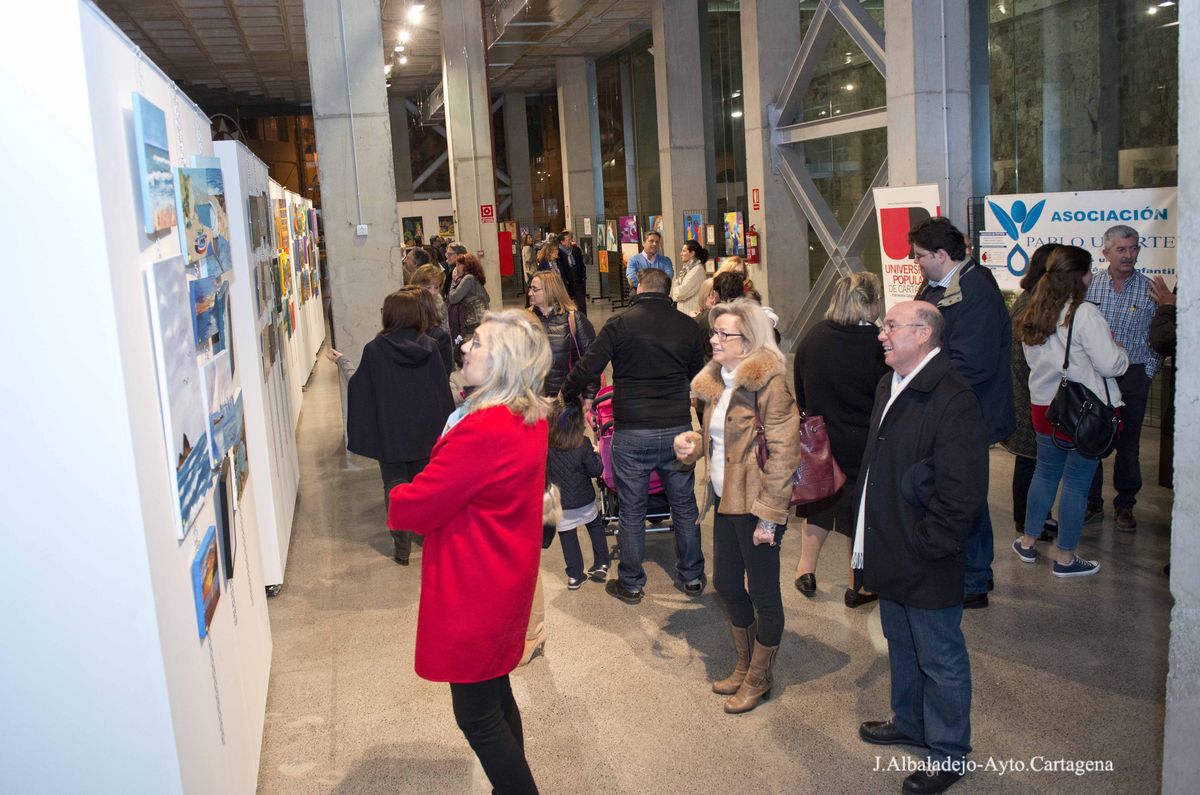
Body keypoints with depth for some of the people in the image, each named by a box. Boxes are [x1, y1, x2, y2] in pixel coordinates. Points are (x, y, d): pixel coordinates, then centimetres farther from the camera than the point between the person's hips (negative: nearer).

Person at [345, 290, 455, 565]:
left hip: (391, 434, -2)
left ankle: (402, 548, 14)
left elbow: (362, 392, -4)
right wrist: (444, 427, 8)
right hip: (427, 431, 2)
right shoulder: (429, 347, -6)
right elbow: (443, 389, -2)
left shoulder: (375, 350, -13)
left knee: (396, 488, 10)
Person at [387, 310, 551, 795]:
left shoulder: (484, 429, -29)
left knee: (476, 713, 6)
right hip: (507, 578, 10)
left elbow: (419, 504, -22)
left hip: (475, 591, -10)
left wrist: (395, 500, 0)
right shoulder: (530, 418, 2)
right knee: (496, 695, 23)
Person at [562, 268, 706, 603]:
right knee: (685, 506, 16)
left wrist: (565, 396, 9)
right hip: (679, 428, 3)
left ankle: (631, 584, 20)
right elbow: (699, 376, 13)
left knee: (631, 512, 9)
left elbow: (587, 369, -8)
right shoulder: (687, 326, 3)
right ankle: (693, 577, 27)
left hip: (632, 433, -3)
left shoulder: (620, 324, -7)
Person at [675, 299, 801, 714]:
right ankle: (744, 665, 38)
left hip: (755, 506, -8)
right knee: (726, 585, 18)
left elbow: (783, 452, -18)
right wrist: (692, 443, 1)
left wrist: (769, 516, -19)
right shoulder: (716, 381, 9)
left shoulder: (768, 383, -17)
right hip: (725, 500, 9)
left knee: (763, 593, 7)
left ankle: (759, 679, 24)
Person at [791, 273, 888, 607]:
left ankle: (806, 571, 33)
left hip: (818, 442, 4)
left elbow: (800, 394, 6)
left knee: (819, 506, 24)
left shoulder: (813, 338, -4)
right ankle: (857, 587, 24)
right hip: (863, 448, -4)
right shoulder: (877, 346, -20)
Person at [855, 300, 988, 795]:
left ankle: (949, 752, 25)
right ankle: (910, 722, 45)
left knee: (940, 660, 8)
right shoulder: (889, 387, 8)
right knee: (901, 644, 25)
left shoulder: (954, 400, -22)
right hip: (890, 557, 9)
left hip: (927, 564, -9)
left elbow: (962, 493, -24)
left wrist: (927, 546, -19)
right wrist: (869, 540, 16)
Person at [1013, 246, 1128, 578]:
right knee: (1077, 481, 4)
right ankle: (1065, 558, 13)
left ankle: (1028, 542, 28)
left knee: (1045, 472, 20)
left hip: (1044, 407, 7)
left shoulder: (1033, 314, 4)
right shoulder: (1085, 314, -20)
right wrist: (1119, 351, 3)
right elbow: (1111, 364, -17)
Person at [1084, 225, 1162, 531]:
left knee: (1128, 444, 8)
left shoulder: (1150, 289, -1)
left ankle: (1125, 505, 22)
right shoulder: (1089, 285, 1)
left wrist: (1147, 374, -3)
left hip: (1132, 374, 0)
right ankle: (1092, 503, 20)